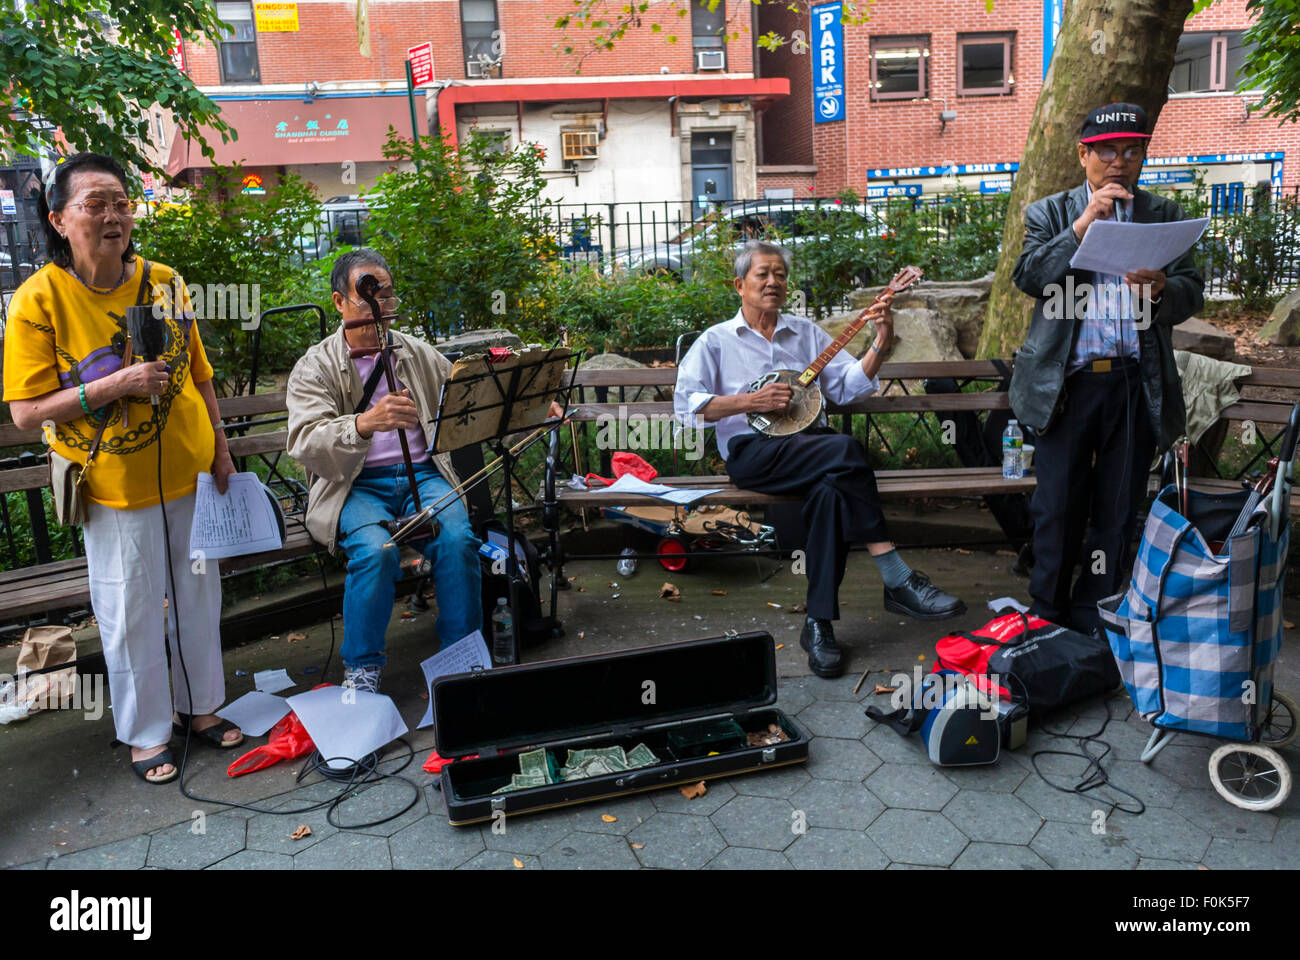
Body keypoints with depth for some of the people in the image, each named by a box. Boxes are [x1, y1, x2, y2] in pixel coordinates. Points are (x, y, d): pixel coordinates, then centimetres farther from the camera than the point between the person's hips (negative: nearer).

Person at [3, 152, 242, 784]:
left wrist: (219, 448, 9)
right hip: (116, 491, -4)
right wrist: (114, 385, -24)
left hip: (190, 475, 4)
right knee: (131, 616, 7)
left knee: (200, 596, 15)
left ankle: (199, 706, 36)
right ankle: (146, 732, 27)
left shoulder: (165, 282, 0)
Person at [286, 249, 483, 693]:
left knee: (458, 539, -27)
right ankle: (362, 667, -10)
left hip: (421, 473, 3)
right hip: (355, 486, -2)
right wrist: (365, 423, -35)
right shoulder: (315, 367, 1)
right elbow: (304, 443, -16)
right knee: (375, 549, -32)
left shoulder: (417, 353, 14)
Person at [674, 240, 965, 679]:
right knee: (845, 450, -32)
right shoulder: (716, 341, 11)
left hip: (808, 443, 4)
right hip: (752, 453, -4)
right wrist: (750, 401, -12)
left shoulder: (806, 332, 22)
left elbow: (848, 385, 12)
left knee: (833, 486, -34)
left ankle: (819, 623, -31)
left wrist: (879, 346, -4)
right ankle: (898, 580, -30)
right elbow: (686, 404, -2)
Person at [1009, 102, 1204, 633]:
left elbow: (1193, 291, 7)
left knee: (1118, 510, 7)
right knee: (1057, 506, 1)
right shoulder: (1049, 213, 9)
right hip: (1068, 382, -2)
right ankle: (1048, 616, 17)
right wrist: (1083, 224, -14)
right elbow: (1029, 277, -7)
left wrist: (1160, 288, -15)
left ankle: (1092, 619, 21)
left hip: (1137, 384, 2)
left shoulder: (1164, 216, 15)